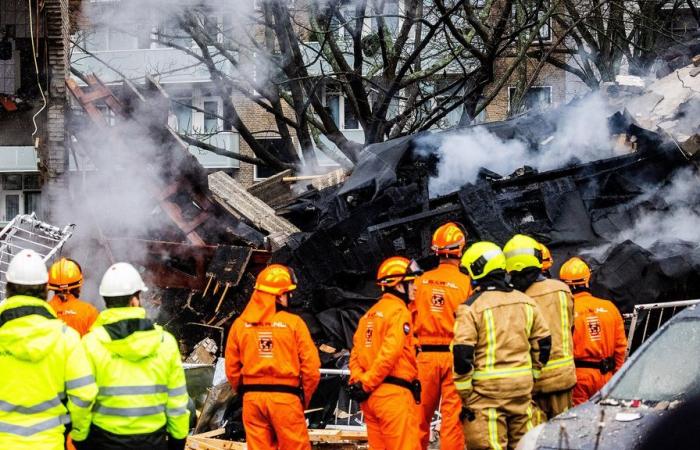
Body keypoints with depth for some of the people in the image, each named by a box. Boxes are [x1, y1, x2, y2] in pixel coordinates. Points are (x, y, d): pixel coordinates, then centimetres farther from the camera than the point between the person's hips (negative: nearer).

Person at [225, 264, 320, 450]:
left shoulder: (240, 325, 3)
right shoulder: (293, 323, -6)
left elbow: (232, 369, 5)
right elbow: (311, 367, -7)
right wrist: (305, 399, 8)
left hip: (252, 399, 3)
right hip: (285, 398, -3)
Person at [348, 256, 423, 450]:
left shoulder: (370, 314, 18)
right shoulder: (399, 312, -8)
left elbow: (355, 355, 12)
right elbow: (389, 354, -17)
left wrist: (358, 381, 1)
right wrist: (365, 385, -12)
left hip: (370, 396, 9)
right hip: (394, 393, -9)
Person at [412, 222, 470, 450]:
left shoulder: (421, 281, 1)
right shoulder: (465, 283, -9)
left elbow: (412, 320, 6)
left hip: (425, 355, 3)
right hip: (453, 354, -3)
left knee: (421, 416, 12)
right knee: (452, 417, 0)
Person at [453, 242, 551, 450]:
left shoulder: (471, 307, -9)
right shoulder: (526, 302, 9)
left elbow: (462, 354, -13)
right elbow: (543, 344, 13)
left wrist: (465, 395, -6)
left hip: (487, 390, -5)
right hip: (522, 388, 6)